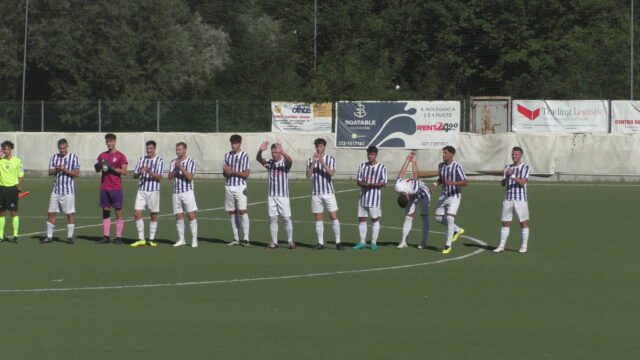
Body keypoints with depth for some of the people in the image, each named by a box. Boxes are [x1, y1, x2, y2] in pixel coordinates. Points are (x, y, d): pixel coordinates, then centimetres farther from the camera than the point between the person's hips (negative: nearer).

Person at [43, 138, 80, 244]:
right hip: (56, 190, 4)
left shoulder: (73, 157, -1)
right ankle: (49, 236, 11)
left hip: (68, 191, -4)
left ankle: (70, 237, 5)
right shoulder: (54, 157, 10)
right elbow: (50, 172, 6)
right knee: (51, 213, 3)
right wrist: (56, 169, -15)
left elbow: (76, 173, -7)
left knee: (70, 214, -3)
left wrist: (65, 170, -18)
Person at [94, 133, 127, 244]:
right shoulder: (102, 155, 13)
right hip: (104, 188, 5)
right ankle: (106, 237, 9)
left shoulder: (120, 156, -2)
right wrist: (98, 166, -6)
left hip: (116, 188, -5)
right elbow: (98, 170, 17)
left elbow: (124, 171, -8)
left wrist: (112, 168, -18)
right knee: (105, 210, 6)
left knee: (118, 211, -3)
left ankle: (118, 237, -2)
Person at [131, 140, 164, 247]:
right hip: (141, 190, 3)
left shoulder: (159, 160, -2)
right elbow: (134, 175, 8)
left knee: (154, 215, 3)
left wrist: (150, 172, -25)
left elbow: (159, 178, -9)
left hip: (153, 191, -3)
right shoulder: (141, 159, 9)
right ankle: (141, 239, 1)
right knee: (137, 213, -5)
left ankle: (152, 239, 13)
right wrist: (139, 172, -15)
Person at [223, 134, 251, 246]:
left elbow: (246, 174, -9)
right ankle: (236, 239, 9)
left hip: (240, 187, -5)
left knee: (242, 211, -13)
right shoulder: (227, 155, 12)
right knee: (232, 213, 5)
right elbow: (225, 173, 14)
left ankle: (246, 239, -14)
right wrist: (225, 170, -9)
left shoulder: (244, 156, -4)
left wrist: (232, 171, -14)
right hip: (229, 186, 5)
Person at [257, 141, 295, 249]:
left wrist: (282, 151, -45)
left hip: (283, 195, -3)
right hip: (271, 196, 3)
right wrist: (260, 150, -32)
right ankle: (274, 242, 8)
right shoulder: (269, 163, 5)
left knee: (286, 219, -2)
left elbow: (290, 161, -27)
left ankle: (290, 241, 6)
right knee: (273, 219, 4)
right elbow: (258, 159, -9)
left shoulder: (285, 163, -4)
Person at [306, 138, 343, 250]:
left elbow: (331, 173, -15)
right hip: (316, 193, 2)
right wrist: (313, 163, -18)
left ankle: (338, 242, -1)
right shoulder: (310, 160, 6)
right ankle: (320, 243, 9)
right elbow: (308, 176, -6)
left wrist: (322, 163, -26)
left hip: (328, 192, -2)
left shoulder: (330, 159, 1)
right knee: (318, 219, 4)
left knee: (334, 217, -5)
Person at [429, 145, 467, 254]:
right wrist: (435, 184, 0)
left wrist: (453, 183, -34)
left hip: (454, 196, -7)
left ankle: (448, 245, -8)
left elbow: (465, 182, -20)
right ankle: (457, 230, 31)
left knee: (449, 218, -17)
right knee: (438, 218, 8)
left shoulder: (457, 167, -16)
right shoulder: (441, 165, 4)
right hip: (444, 196, 7)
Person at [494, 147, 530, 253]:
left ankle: (524, 246, 6)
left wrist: (513, 176, -25)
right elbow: (503, 183, 6)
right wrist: (507, 177, -14)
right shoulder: (507, 168, 13)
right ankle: (501, 246, 6)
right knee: (505, 222, 3)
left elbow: (523, 182, -14)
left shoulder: (525, 167, -1)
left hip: (520, 199, -4)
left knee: (523, 222, 0)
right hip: (508, 199, 4)